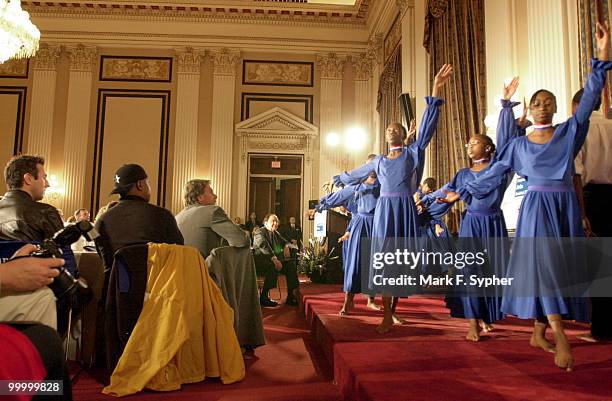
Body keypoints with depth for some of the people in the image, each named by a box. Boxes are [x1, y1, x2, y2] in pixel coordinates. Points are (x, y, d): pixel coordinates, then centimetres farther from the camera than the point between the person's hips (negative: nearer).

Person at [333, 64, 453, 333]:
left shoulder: (413, 152, 8)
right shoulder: (379, 161, 18)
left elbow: (428, 126, -3)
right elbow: (357, 173, 34)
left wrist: (436, 90, -11)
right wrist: (338, 179, 48)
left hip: (405, 210, -2)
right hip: (383, 211, 2)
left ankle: (393, 307, 15)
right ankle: (387, 316, 1)